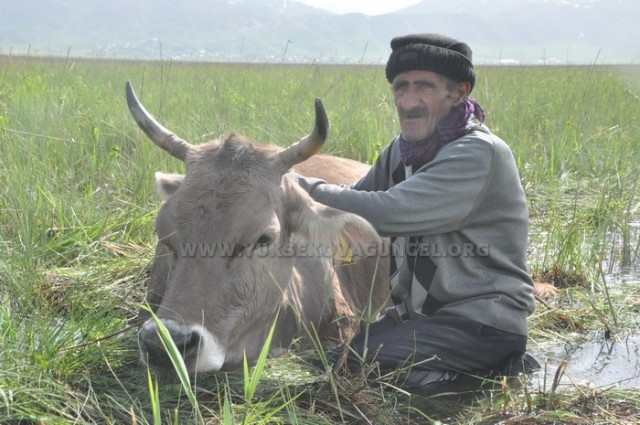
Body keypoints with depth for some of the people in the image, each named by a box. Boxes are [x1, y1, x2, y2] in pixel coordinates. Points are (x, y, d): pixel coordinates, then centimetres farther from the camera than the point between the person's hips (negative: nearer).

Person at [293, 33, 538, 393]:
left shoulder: (478, 154, -18)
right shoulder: (403, 149, 8)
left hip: (484, 324, -8)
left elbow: (387, 213, -27)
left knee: (351, 363, -23)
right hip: (420, 315, 8)